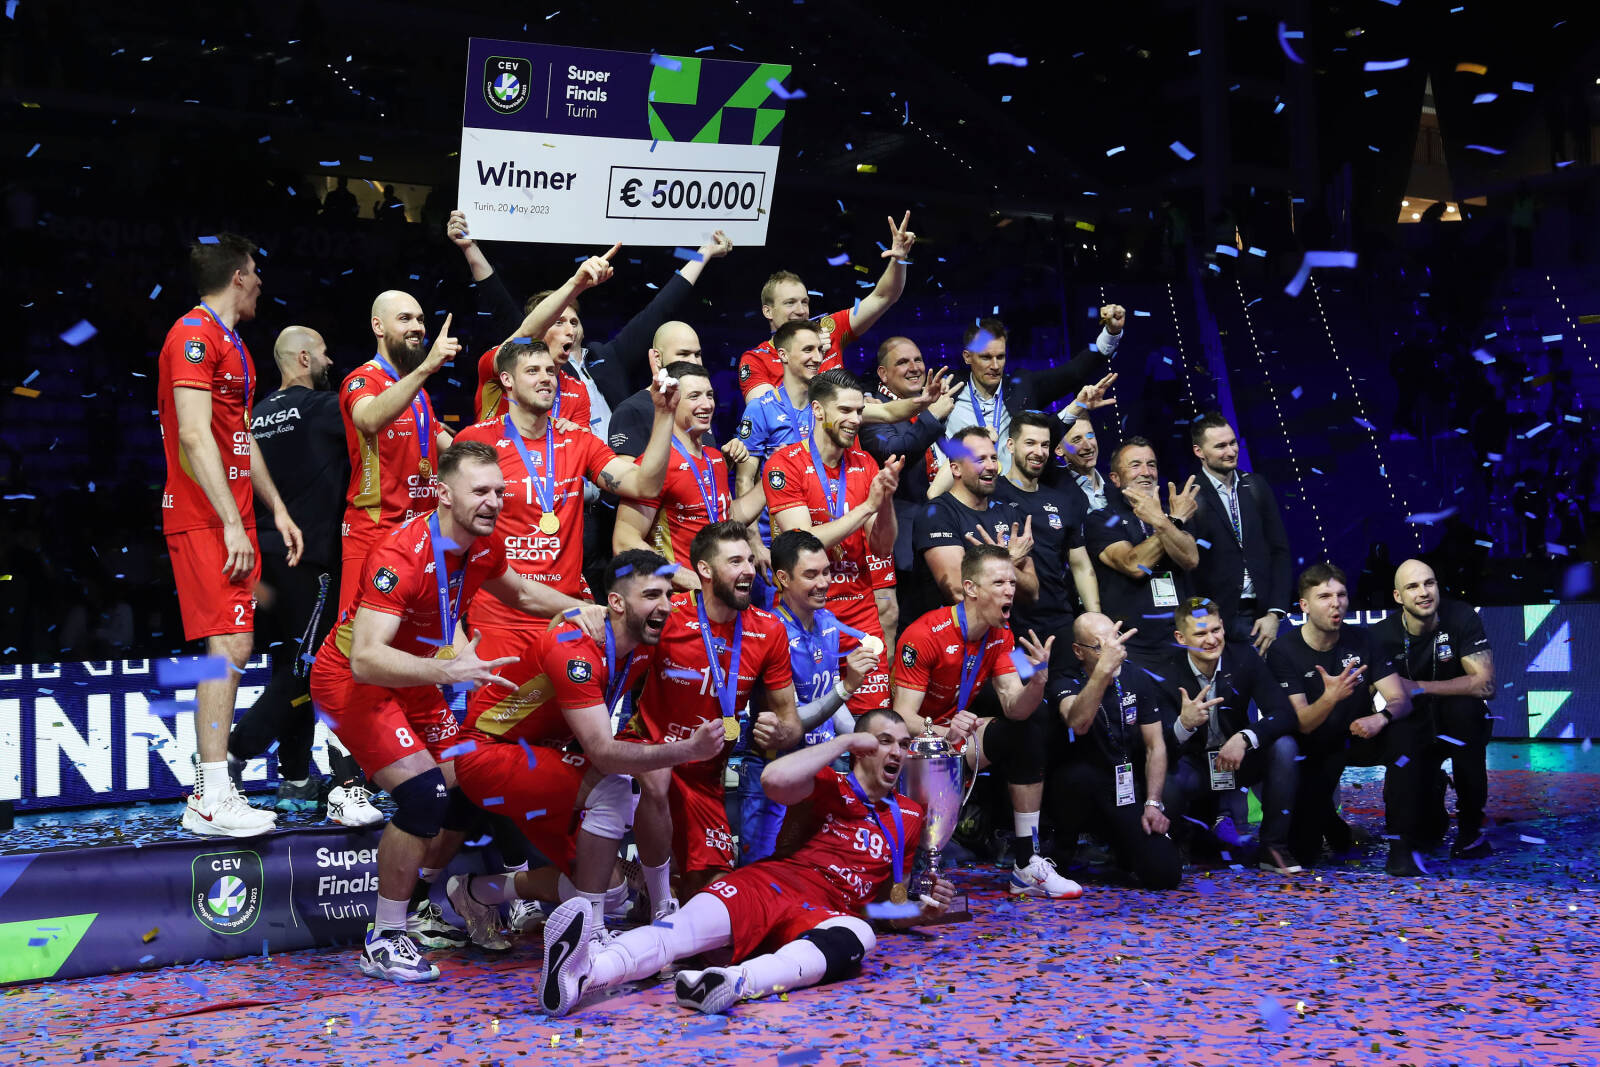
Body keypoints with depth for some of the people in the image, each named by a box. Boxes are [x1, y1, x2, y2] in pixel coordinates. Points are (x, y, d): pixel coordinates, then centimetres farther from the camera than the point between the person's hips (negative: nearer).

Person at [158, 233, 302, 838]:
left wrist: (277, 511, 22)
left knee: (234, 651, 8)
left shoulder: (233, 345, 21)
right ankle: (212, 799, -16)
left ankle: (212, 786, 14)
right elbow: (194, 437, -19)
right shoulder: (194, 335, -10)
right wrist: (232, 523, -22)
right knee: (229, 647, -16)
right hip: (204, 519, -10)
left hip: (232, 522, 10)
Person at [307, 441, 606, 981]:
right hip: (349, 681, -8)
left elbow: (519, 592, 18)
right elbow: (366, 658, -41)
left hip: (413, 679, 8)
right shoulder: (403, 554, -32)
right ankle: (382, 942, -7)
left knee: (465, 793, 4)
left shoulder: (485, 546, -7)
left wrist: (581, 609, 3)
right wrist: (448, 670, -53)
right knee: (424, 795, -22)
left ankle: (413, 911, 24)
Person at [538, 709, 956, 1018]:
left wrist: (922, 909, 4)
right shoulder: (829, 786, 14)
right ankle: (586, 970, -62)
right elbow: (774, 779, -10)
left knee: (856, 936, -37)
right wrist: (845, 741, 1)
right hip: (768, 883, -1)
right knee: (689, 927, -32)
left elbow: (891, 906, 29)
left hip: (822, 915, 1)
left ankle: (736, 982, -64)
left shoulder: (909, 817, 23)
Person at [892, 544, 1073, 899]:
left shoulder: (1000, 636, -1)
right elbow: (903, 716, -26)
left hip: (958, 733, 7)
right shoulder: (924, 636, -23)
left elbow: (1015, 708, -11)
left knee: (1029, 729, -10)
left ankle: (1026, 865, -8)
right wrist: (943, 734, -46)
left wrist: (1038, 681, -33)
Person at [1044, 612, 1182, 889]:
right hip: (1078, 793, -3)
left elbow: (1155, 746, 4)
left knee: (1165, 874, -16)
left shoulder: (1138, 682, 6)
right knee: (1080, 775, -39)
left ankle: (1119, 843, 18)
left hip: (1127, 793, 3)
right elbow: (1078, 723, -33)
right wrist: (1104, 667, -41)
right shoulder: (1066, 685, -9)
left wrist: (1153, 803, -7)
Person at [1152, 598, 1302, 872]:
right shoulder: (1167, 677, -16)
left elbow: (1285, 715, -19)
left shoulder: (1244, 657, -11)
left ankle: (1274, 847, -17)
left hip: (1237, 758, 2)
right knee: (1162, 783, -35)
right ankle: (1216, 813, 2)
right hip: (1194, 765, -2)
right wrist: (1184, 724, -44)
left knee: (1284, 746, -27)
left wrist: (1244, 738, -37)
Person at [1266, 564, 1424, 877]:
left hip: (1358, 738, 3)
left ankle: (1401, 846, -22)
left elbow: (1401, 699, -12)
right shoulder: (1283, 651, -16)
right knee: (1304, 851, -14)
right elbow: (1303, 724, -21)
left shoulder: (1361, 640, -6)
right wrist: (1330, 697, -43)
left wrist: (1382, 717, -36)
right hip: (1314, 750, -3)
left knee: (1405, 734, -30)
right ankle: (1325, 817, 24)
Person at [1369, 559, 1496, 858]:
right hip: (1415, 728, 0)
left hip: (1461, 725, 0)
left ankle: (1471, 827, -19)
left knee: (1464, 707, -36)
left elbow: (1485, 684, -24)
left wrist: (1421, 687, -27)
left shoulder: (1462, 617, -16)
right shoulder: (1381, 635, -13)